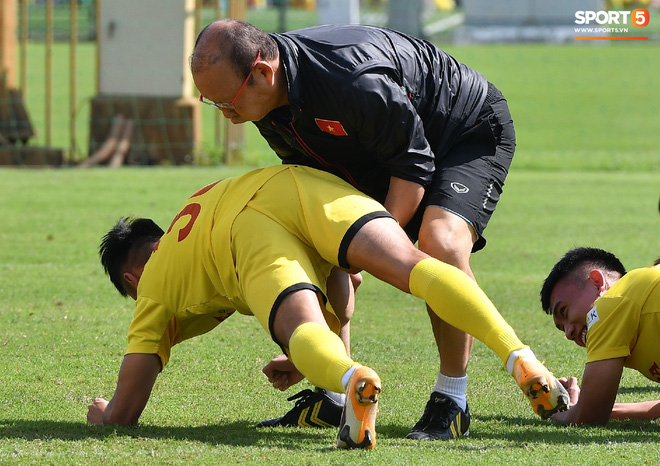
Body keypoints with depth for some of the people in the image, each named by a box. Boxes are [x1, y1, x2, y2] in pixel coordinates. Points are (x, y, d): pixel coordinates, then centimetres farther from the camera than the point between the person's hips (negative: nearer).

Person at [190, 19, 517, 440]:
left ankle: (452, 402, -19)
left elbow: (413, 169, -29)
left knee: (440, 241, -32)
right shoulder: (268, 97, -14)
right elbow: (307, 171, 3)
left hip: (474, 133, -9)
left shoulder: (356, 82, -41)